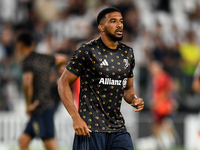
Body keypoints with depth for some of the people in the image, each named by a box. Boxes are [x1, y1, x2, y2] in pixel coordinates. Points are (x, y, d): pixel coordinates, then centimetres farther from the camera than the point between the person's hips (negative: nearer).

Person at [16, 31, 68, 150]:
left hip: (41, 108, -9)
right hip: (49, 105, 9)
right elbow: (63, 59, 29)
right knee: (23, 140, 14)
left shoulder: (28, 61, -12)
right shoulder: (44, 59, 11)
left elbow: (27, 84, -27)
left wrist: (29, 105, -16)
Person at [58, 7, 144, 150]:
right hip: (91, 128, -5)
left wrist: (134, 99, -1)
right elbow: (63, 83, -5)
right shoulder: (88, 51, -7)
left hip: (118, 128, 5)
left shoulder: (127, 53, 11)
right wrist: (76, 118, -14)